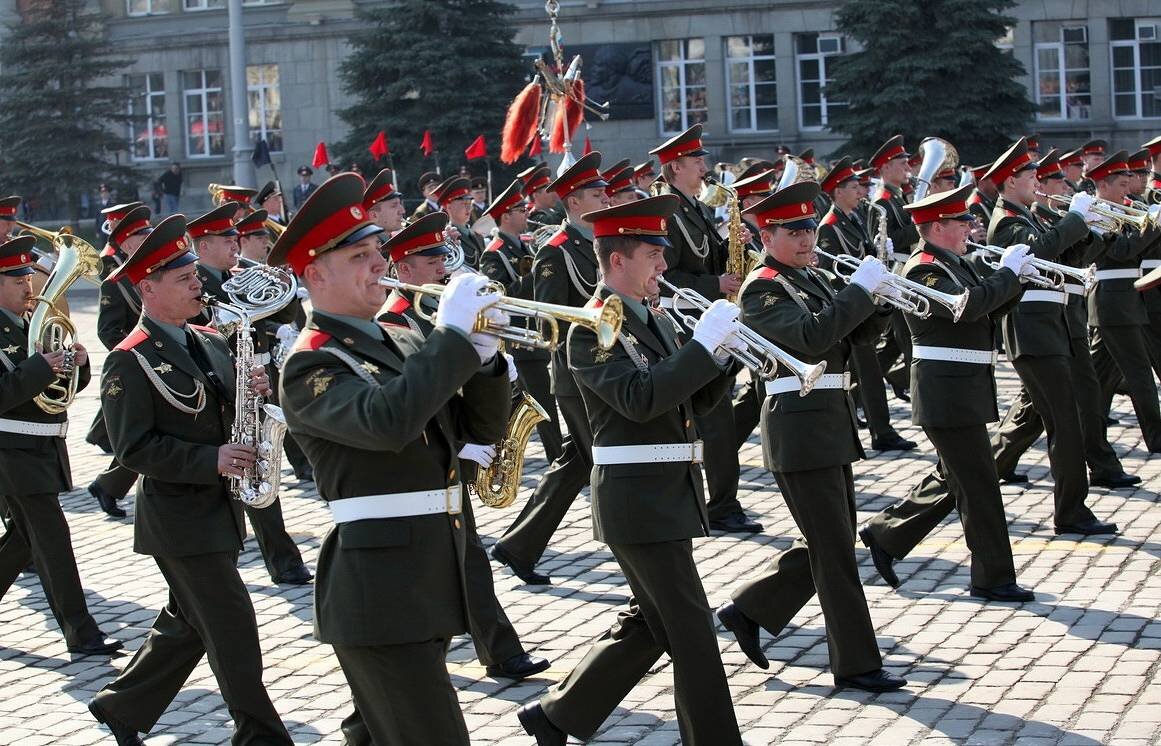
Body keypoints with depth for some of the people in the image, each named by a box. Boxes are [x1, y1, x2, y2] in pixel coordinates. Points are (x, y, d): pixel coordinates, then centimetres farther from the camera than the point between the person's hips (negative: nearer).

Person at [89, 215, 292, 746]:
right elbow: (134, 448, -18)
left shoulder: (209, 342, 10)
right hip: (178, 518, -8)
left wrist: (252, 391, -8)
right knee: (233, 628, -5)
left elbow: (226, 411, 15)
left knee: (188, 625, 17)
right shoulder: (129, 362, -13)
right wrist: (211, 459, -25)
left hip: (219, 508, 8)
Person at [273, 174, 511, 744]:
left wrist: (483, 355, -6)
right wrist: (452, 336, -24)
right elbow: (386, 421, -31)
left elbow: (480, 429, 12)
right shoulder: (310, 365, -11)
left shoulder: (401, 344, 14)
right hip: (380, 588, -9)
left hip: (430, 581, 9)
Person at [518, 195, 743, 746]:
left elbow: (697, 399, 15)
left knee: (652, 623, 16)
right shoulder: (592, 330, -13)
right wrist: (702, 343, -24)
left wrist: (720, 354, -4)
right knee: (692, 632, -4)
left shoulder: (654, 322, 13)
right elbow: (641, 398, -26)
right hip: (639, 499, -9)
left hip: (670, 494, 9)